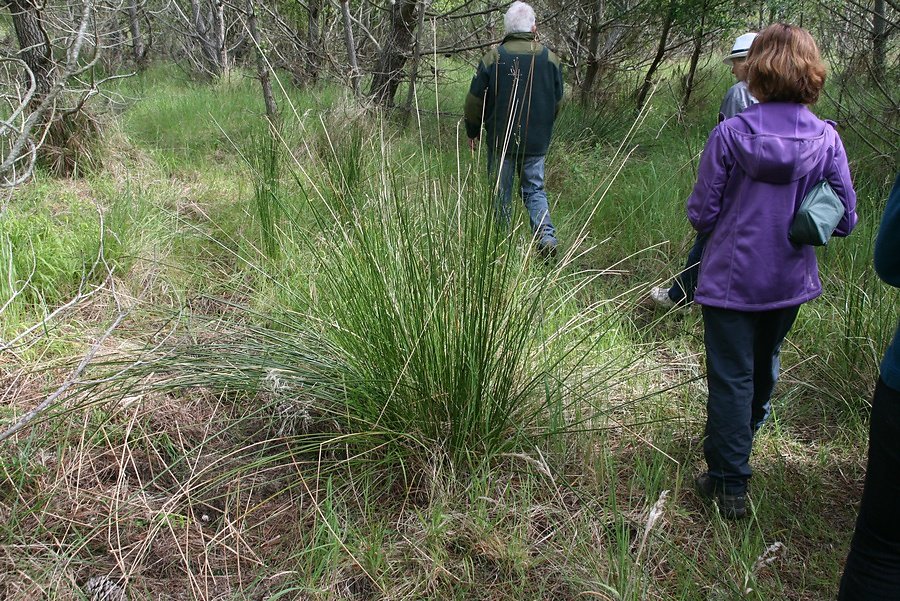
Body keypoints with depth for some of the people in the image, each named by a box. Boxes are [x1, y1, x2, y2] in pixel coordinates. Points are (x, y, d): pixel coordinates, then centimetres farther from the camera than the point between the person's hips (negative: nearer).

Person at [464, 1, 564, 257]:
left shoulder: (494, 57, -8)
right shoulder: (550, 58, 0)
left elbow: (474, 101, -3)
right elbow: (558, 102, 11)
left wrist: (472, 131, 12)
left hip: (501, 140, -2)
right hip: (537, 142, 2)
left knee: (500, 194, 8)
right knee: (534, 189, 13)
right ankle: (546, 236, -4)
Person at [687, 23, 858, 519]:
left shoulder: (729, 134, -16)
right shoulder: (826, 139, -8)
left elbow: (701, 215, -12)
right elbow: (845, 220, -3)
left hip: (731, 279, -4)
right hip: (790, 282, 4)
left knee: (730, 377, 4)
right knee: (763, 366, 25)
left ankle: (729, 484, 7)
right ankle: (742, 438, 49)